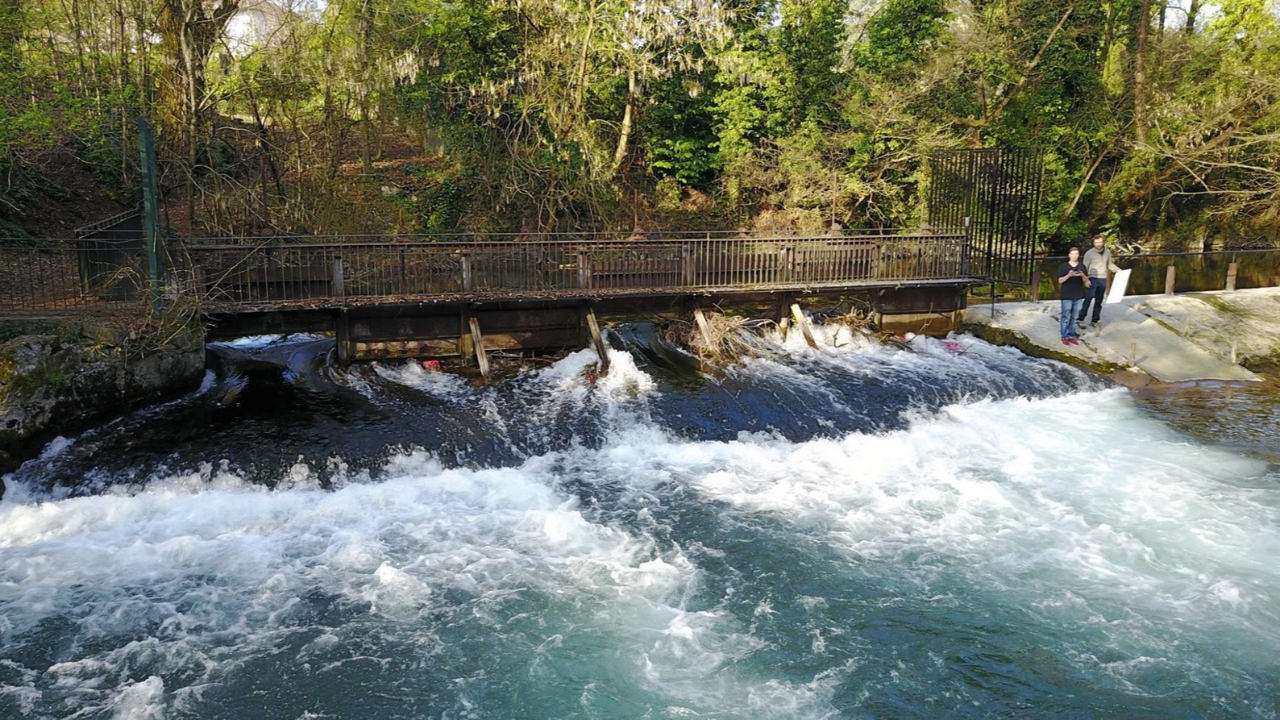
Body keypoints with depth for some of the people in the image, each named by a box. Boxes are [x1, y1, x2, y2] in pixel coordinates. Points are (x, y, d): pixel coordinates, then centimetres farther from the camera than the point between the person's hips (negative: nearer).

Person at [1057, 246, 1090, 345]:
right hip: (1067, 296, -3)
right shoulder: (1064, 266, -4)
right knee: (1066, 317, -1)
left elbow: (1086, 280, 6)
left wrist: (1083, 275, -15)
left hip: (1078, 296, 3)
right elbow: (1060, 281, -7)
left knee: (1074, 318, 9)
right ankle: (1065, 337, 5)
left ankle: (1071, 336, 17)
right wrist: (1068, 275, -23)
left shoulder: (1082, 266, 6)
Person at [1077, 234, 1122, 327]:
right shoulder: (1089, 253, -10)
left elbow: (1110, 265, 20)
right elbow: (1084, 267, -9)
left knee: (1099, 301, 10)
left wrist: (1118, 270, 7)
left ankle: (1095, 320, 18)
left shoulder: (1107, 252, 6)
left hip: (1103, 280, 5)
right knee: (1088, 298, -17)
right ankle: (1081, 319, -13)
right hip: (1093, 279, -5)